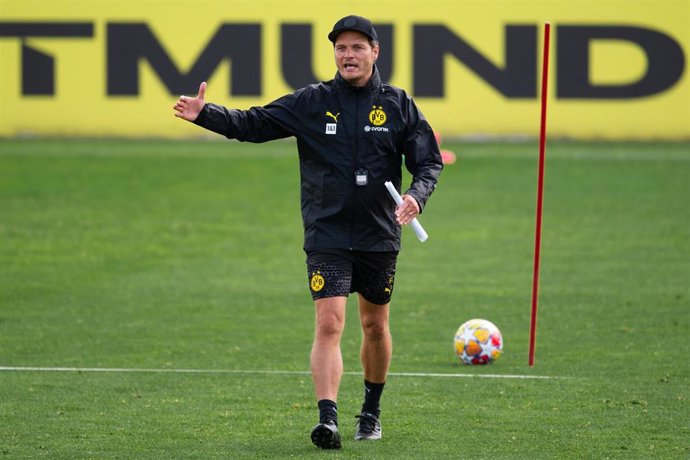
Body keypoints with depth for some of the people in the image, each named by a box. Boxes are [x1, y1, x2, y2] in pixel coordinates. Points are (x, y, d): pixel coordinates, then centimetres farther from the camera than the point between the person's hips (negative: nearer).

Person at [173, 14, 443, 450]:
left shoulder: (399, 105, 0)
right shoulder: (312, 102, -1)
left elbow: (429, 161, 3)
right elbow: (253, 124, -3)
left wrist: (417, 196, -17)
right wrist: (205, 114, -19)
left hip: (379, 237, 2)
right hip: (326, 236, -2)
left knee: (375, 326, 15)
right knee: (329, 324, -15)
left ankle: (372, 410, 36)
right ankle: (328, 418, -22)